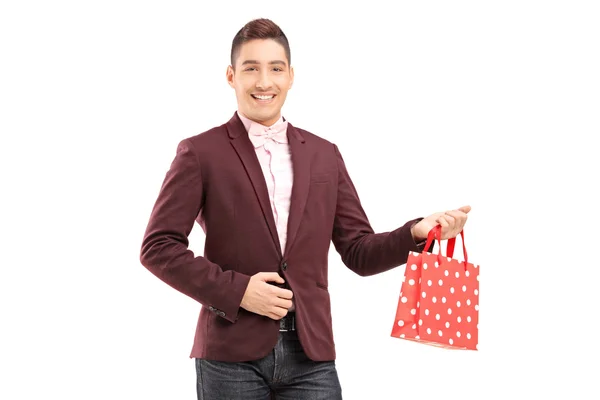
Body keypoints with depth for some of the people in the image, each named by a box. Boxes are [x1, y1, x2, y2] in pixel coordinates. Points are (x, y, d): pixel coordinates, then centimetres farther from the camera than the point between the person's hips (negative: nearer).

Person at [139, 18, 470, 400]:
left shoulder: (324, 155, 12)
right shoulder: (201, 153, 1)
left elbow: (359, 252, 11)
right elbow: (158, 247, -3)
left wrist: (417, 232, -6)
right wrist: (236, 290, -12)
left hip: (311, 355, 3)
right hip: (232, 354, -3)